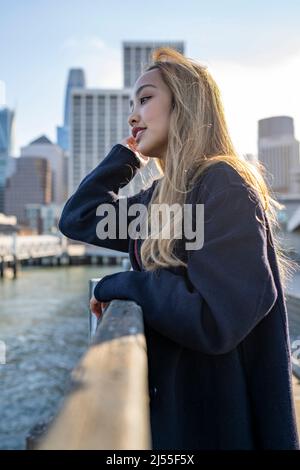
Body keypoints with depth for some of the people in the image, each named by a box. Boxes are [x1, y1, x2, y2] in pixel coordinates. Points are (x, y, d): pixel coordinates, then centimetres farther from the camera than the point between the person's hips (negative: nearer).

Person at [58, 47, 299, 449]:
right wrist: (128, 154, 6)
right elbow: (76, 219, 11)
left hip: (219, 411, -7)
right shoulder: (158, 198, 5)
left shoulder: (223, 185, -20)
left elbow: (216, 318, -28)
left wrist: (119, 286, -17)